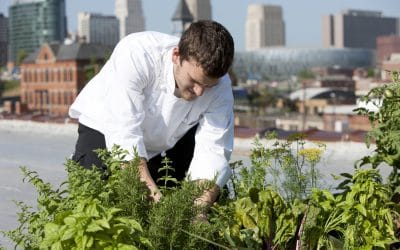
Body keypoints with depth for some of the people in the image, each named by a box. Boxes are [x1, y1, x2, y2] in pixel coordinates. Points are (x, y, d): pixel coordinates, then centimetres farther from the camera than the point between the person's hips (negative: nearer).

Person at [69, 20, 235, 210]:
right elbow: (124, 132, -42)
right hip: (104, 129, -3)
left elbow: (213, 149, -28)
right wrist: (152, 192, -50)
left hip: (166, 144, 3)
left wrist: (201, 205, -46)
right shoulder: (136, 53, -37)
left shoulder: (221, 87, -24)